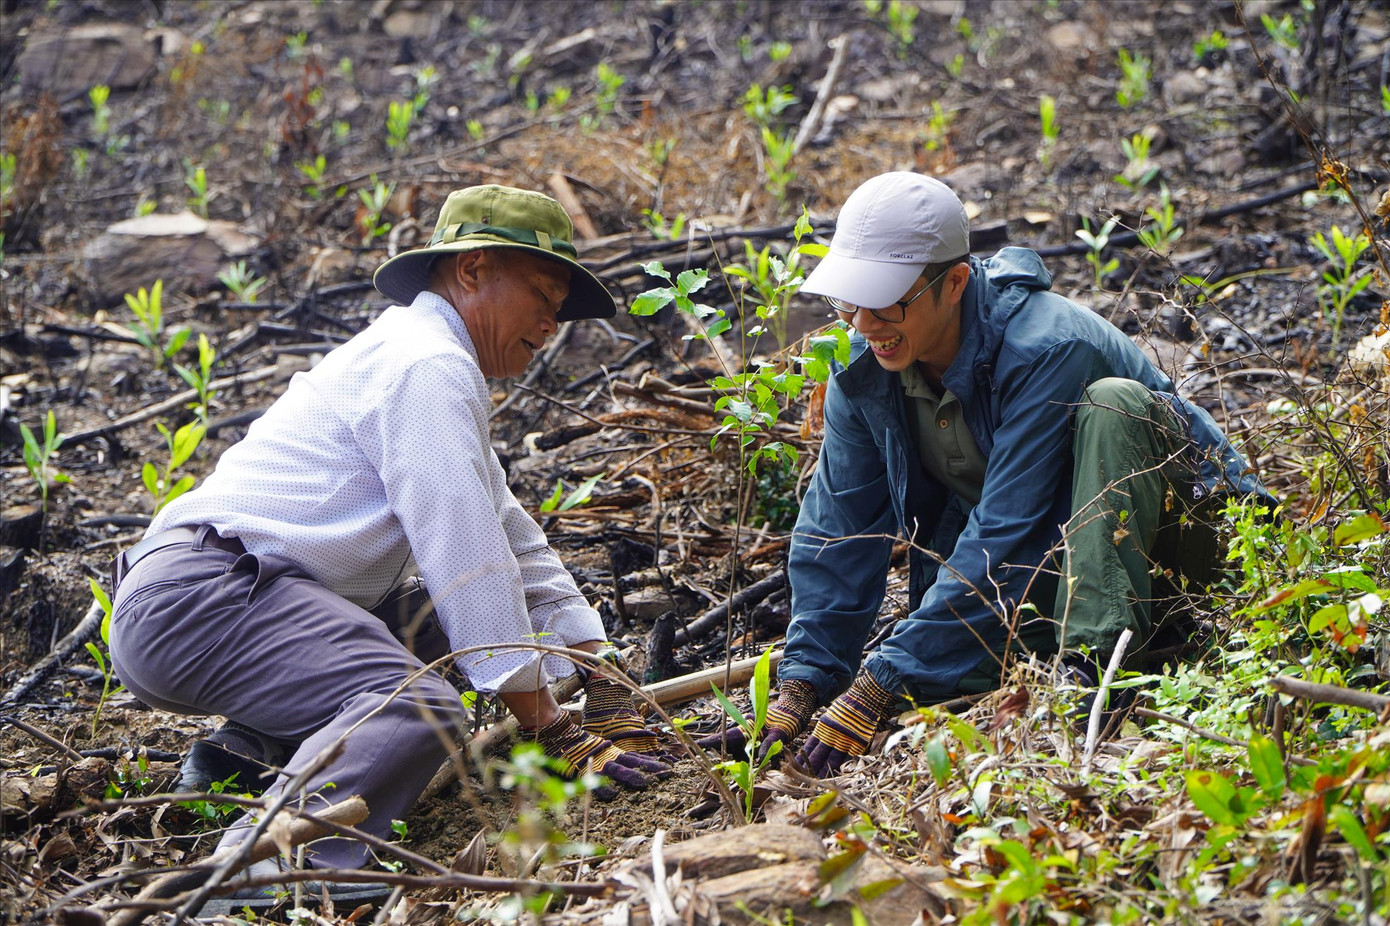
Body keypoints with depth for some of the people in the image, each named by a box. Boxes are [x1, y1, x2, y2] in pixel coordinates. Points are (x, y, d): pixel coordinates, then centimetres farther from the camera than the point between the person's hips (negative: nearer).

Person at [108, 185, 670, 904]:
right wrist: (551, 735, -9)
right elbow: (468, 558, -13)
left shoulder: (424, 367, 26)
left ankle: (253, 745, 4)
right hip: (196, 594, -11)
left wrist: (611, 698, 21)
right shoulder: (426, 364, -7)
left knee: (443, 629, 17)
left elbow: (517, 547, 27)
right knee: (419, 709, -27)